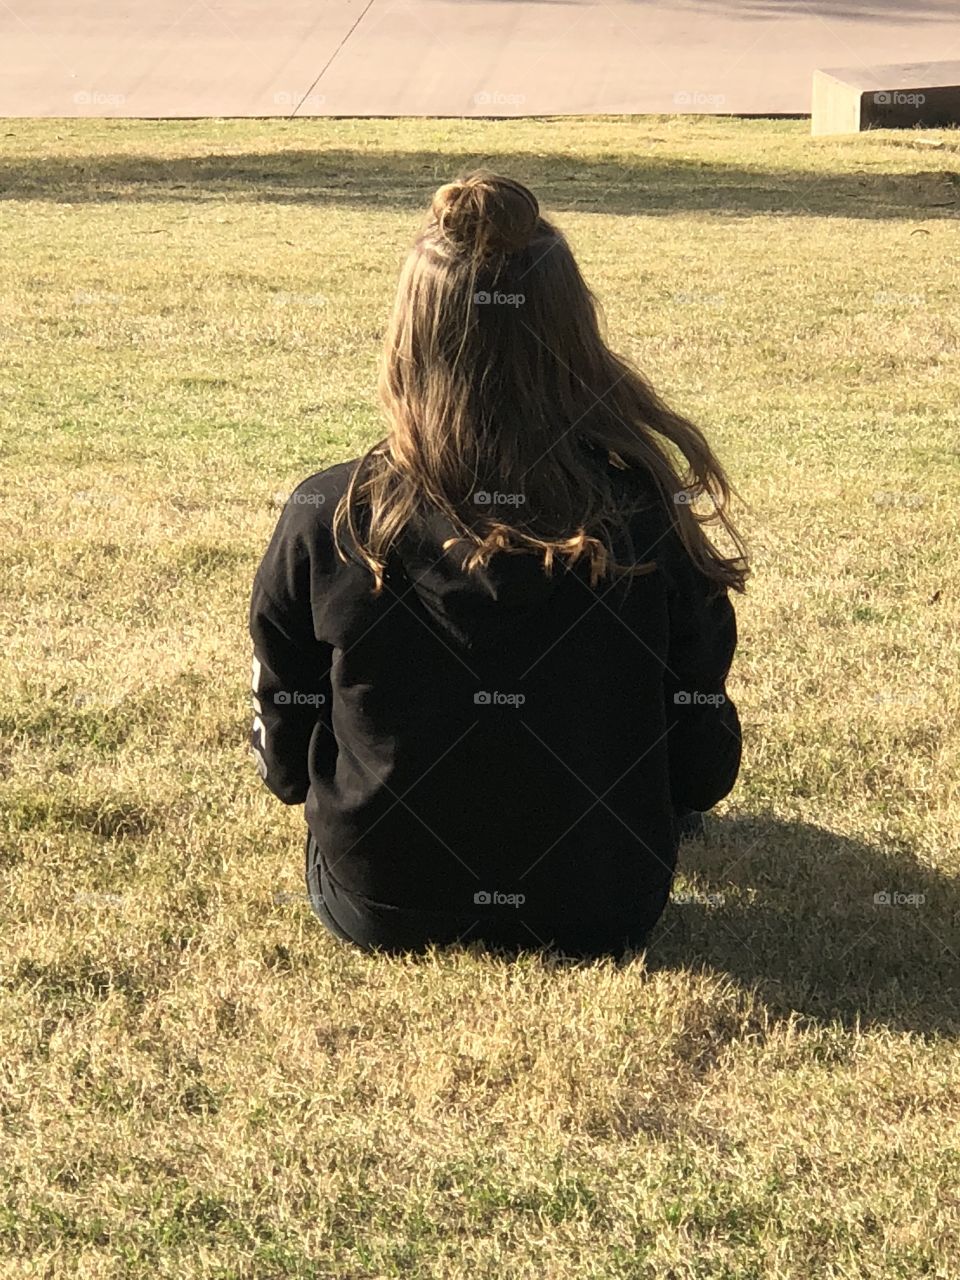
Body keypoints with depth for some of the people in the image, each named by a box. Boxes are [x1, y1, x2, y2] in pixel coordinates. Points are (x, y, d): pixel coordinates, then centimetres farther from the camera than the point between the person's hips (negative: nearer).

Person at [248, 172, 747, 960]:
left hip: (378, 911, 0)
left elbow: (285, 762, -3)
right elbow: (705, 770, -5)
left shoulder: (329, 519, -17)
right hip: (600, 917, 0)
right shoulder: (651, 518, -16)